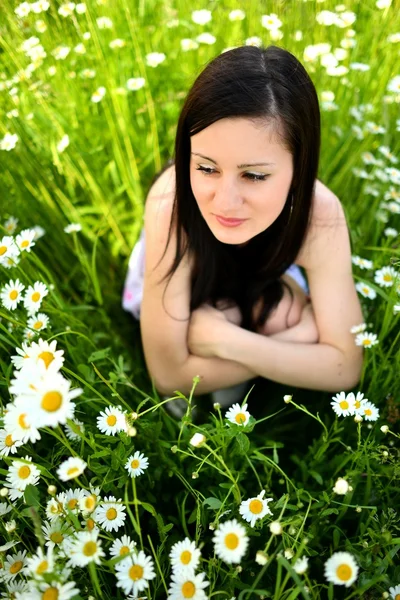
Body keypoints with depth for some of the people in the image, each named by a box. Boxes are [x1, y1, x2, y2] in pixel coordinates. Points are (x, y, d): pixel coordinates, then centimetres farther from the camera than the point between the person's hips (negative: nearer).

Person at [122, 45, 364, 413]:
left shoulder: (321, 213, -37)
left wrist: (224, 339, -38)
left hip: (262, 277, 2)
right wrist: (292, 342, -35)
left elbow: (345, 368, -30)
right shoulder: (169, 205, -42)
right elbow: (169, 375, -35)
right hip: (189, 284, -1)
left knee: (280, 313, -27)